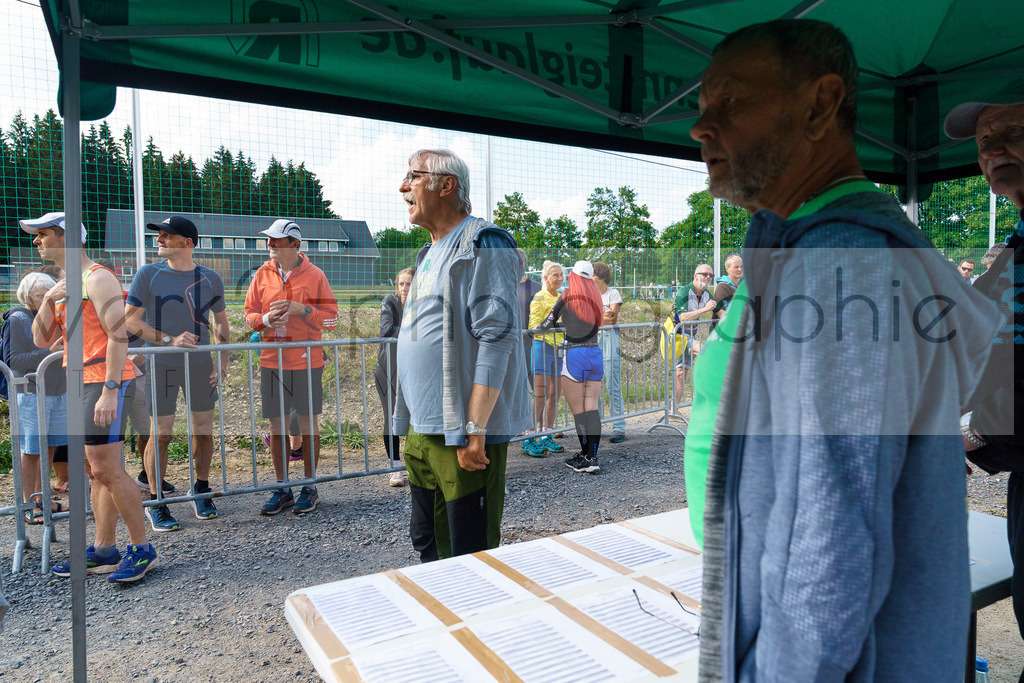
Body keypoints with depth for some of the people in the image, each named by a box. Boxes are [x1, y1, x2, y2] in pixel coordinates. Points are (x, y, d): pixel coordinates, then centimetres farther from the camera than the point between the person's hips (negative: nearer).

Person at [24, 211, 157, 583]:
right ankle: (103, 551, 17)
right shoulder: (63, 285, 21)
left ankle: (141, 549, -3)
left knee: (106, 468, -11)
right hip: (81, 383, 9)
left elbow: (118, 336, -17)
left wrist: (109, 391, -23)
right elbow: (41, 340, 17)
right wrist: (48, 301, 2)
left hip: (106, 381, -9)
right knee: (95, 470, 10)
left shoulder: (96, 278, -8)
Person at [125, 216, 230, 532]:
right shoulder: (149, 274, -2)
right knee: (160, 434, -1)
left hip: (201, 364, 2)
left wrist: (223, 362, 5)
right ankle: (155, 503, 13)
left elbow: (220, 323, 13)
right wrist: (170, 340, -15)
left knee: (203, 430, 7)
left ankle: (201, 491, 26)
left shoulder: (210, 278, 4)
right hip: (160, 365, -2)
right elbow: (130, 320, -4)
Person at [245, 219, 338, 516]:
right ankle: (282, 489, 20)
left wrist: (302, 310, -16)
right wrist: (266, 318, -11)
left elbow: (332, 317, -2)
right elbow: (249, 315, 11)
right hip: (271, 361, 3)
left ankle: (309, 488, 17)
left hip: (307, 361, -3)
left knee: (308, 424, 5)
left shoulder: (314, 275, -2)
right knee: (276, 425, 7)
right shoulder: (262, 274, 8)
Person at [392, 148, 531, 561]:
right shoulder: (430, 255, 18)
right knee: (428, 544, 20)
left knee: (471, 558, 2)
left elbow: (497, 338, -19)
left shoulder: (482, 245, -11)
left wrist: (474, 430, -23)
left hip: (463, 434, -9)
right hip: (420, 432, 9)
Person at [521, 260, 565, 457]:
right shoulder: (539, 297, -5)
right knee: (541, 395, -10)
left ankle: (547, 438, 17)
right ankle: (529, 440, -5)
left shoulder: (561, 298, 18)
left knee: (554, 395, 8)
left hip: (559, 348, 7)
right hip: (543, 347, -7)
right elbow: (534, 325, -13)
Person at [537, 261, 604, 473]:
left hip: (575, 355, -5)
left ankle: (585, 458, 6)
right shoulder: (596, 297, 11)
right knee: (591, 407, 5)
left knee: (578, 410, 2)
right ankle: (592, 458, 3)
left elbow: (548, 324, 1)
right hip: (596, 354, 5)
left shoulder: (568, 295, -3)